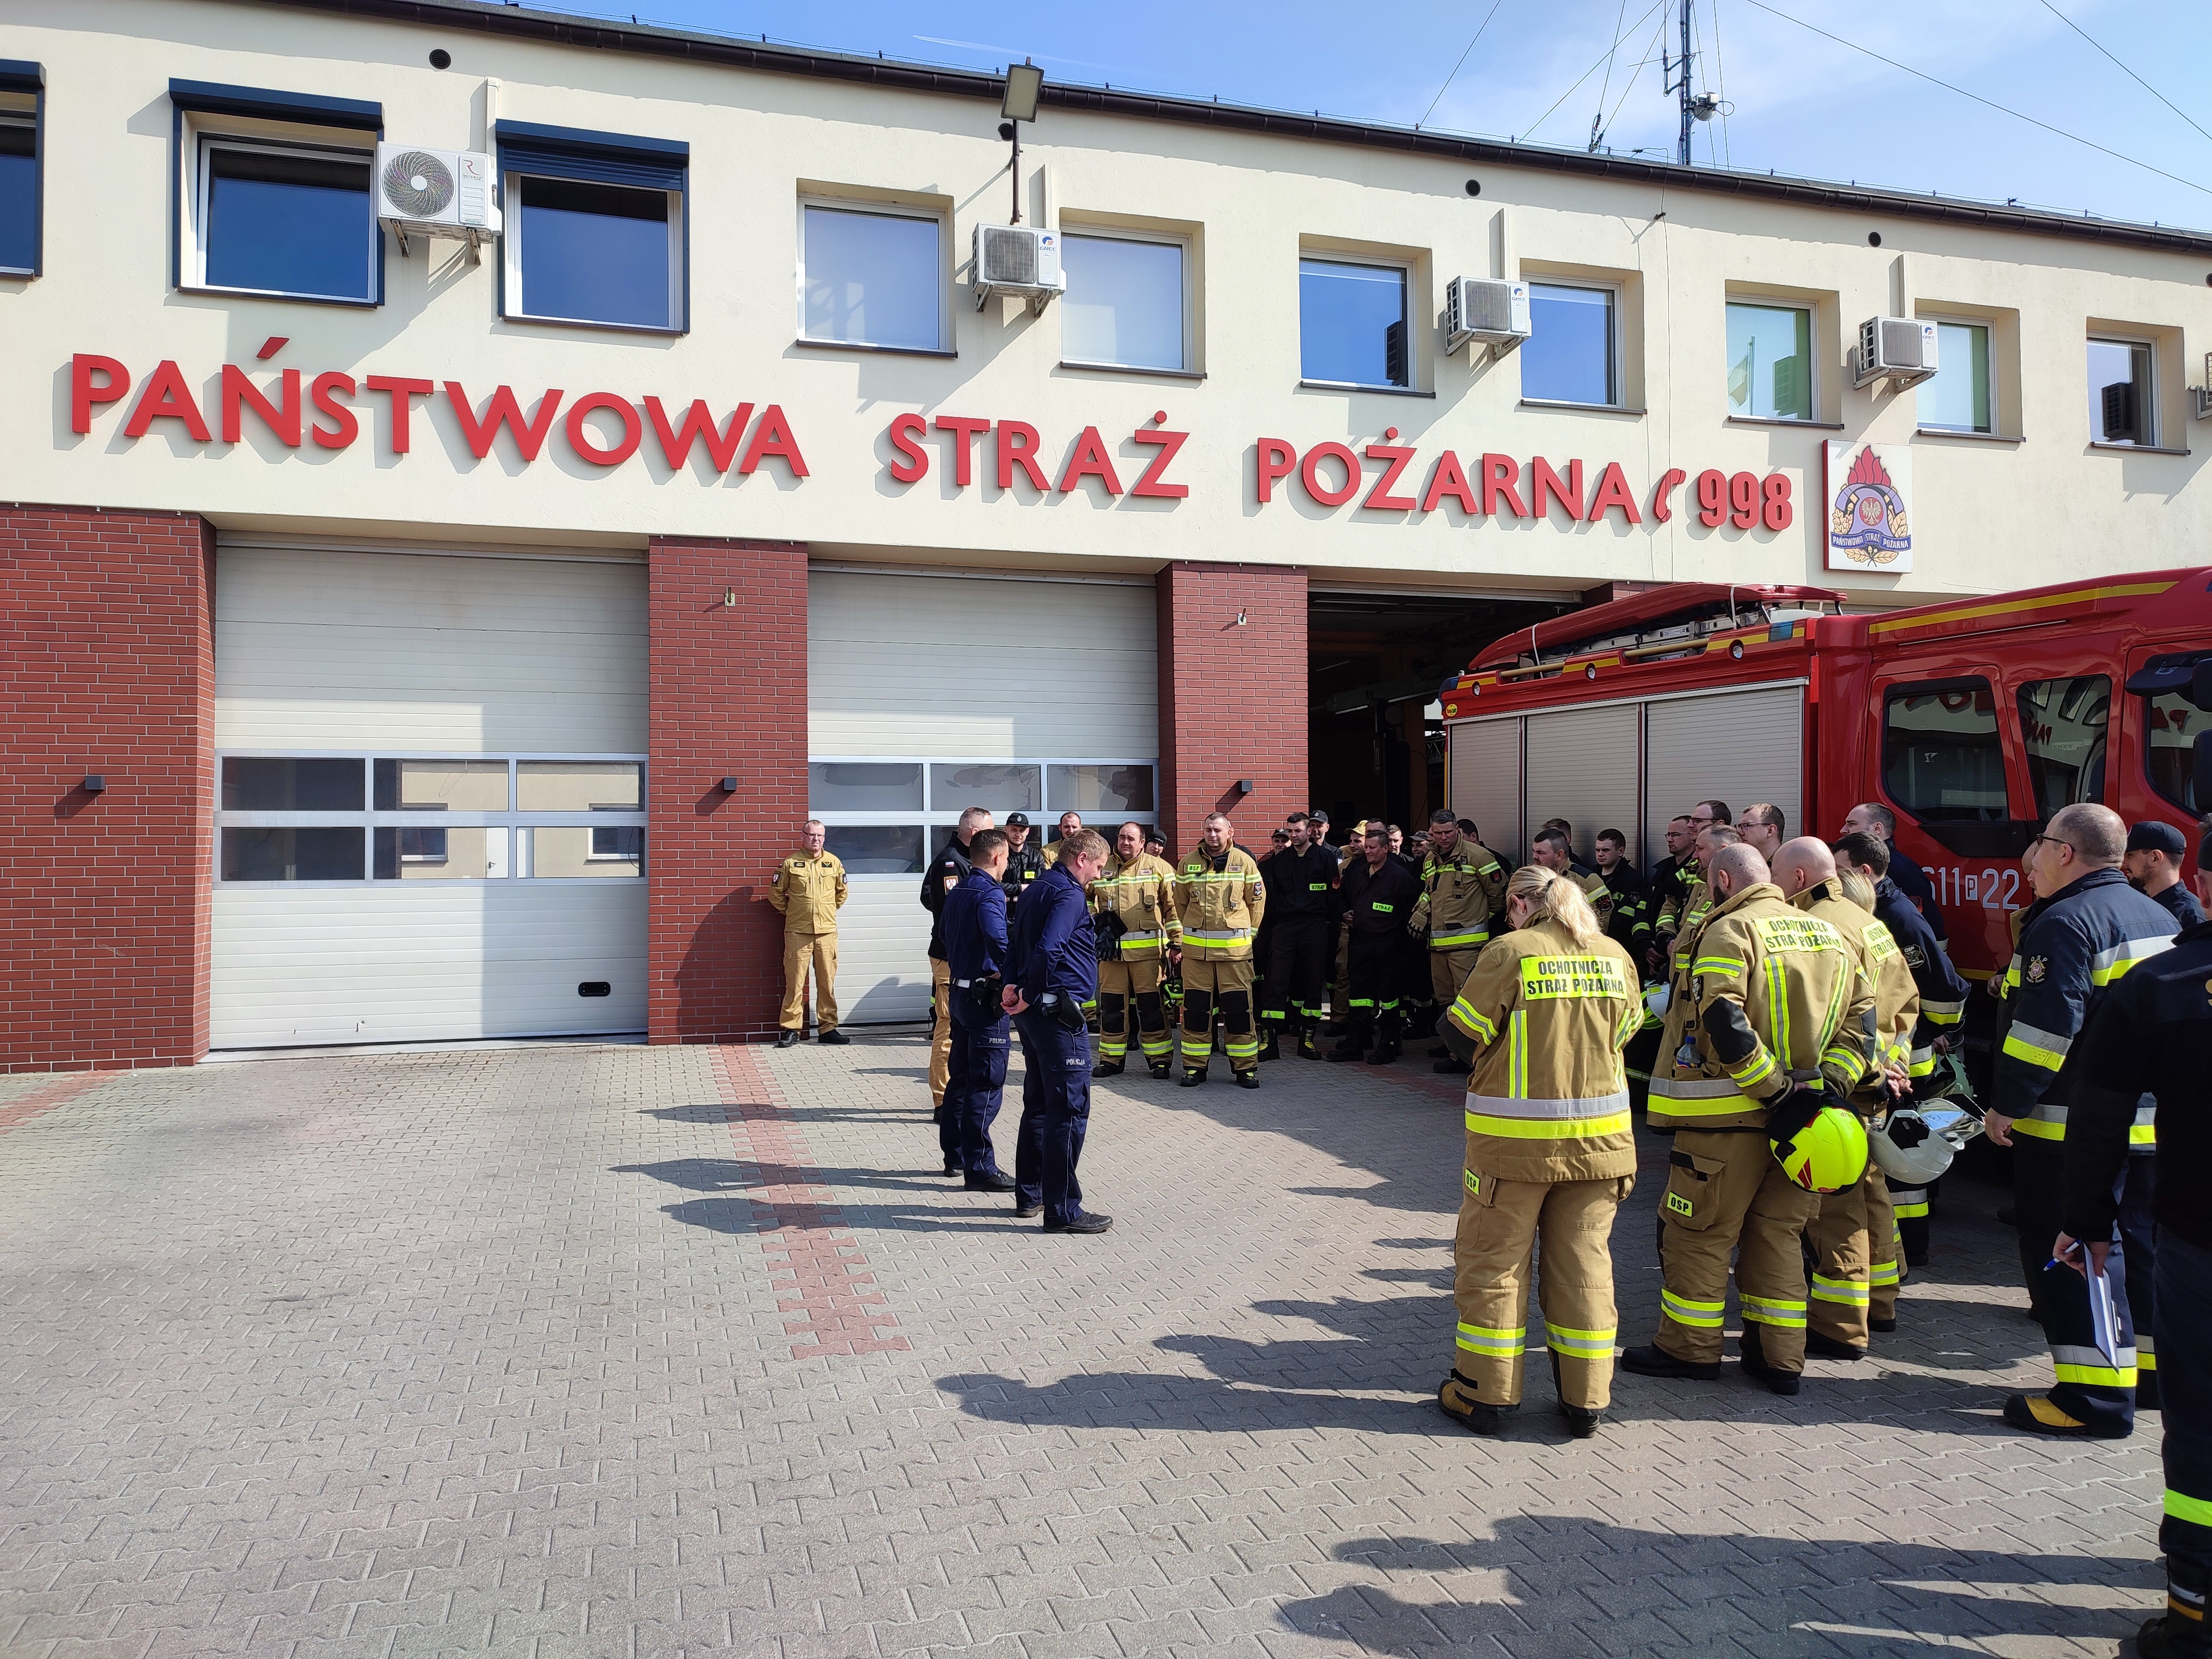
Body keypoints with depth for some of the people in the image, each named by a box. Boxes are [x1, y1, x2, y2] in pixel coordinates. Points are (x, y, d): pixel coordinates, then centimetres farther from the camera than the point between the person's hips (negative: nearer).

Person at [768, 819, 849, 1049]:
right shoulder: (790, 863, 0)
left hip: (827, 932, 2)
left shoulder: (834, 862, 7)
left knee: (827, 982, 5)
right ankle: (791, 1029, 6)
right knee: (795, 982, -1)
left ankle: (828, 1027, 13)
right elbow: (776, 893, 9)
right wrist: (788, 912, 12)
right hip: (798, 932, -2)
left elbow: (841, 892, 21)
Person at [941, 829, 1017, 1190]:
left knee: (961, 1077, 18)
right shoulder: (990, 893, -16)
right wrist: (1011, 974, -26)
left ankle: (955, 1156, 27)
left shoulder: (957, 892, 13)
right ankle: (980, 1169, -2)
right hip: (985, 995, -9)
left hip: (959, 992, 9)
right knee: (987, 1085, -4)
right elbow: (997, 938, -33)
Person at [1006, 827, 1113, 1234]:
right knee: (1070, 1109, -5)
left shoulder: (1039, 889, 17)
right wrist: (1029, 996, -15)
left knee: (1039, 1105, 18)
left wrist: (1012, 985, 3)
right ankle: (1062, 1210, -2)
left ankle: (1030, 1195, 27)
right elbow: (1048, 949, -27)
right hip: (1058, 1012, -10)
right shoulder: (1069, 895, -14)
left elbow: (1015, 944, 18)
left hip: (1034, 1012, 10)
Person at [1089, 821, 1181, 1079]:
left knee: (1151, 1004, 0)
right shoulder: (1101, 868, 10)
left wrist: (1176, 941, -1)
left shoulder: (1159, 868, 3)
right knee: (1111, 1004, 7)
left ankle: (1158, 1058, 9)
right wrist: (1094, 922, 9)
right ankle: (1111, 1058, 17)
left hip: (1148, 949, -3)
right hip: (1111, 949, 3)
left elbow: (1174, 905, 3)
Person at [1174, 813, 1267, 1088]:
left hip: (1235, 949, -1)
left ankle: (1245, 1067, 10)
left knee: (1239, 1008, 0)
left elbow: (1257, 901, 8)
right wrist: (1188, 933, 9)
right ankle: (1195, 1066, 14)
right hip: (1196, 948, 1)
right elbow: (1180, 903, 13)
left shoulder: (1244, 862, 2)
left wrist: (1248, 934, 6)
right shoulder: (1189, 863, 7)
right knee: (1195, 1008, 4)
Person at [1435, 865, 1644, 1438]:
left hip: (1515, 1139, -4)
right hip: (1598, 1137, 5)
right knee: (1583, 1263, 14)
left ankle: (1485, 1395, 16)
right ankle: (1585, 1400, 21)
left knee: (1493, 1262, 9)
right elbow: (1624, 1033, 13)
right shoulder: (1616, 956, 3)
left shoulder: (1511, 951, -11)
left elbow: (1462, 1033, -8)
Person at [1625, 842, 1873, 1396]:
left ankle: (1689, 1347, 16)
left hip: (1728, 1114, -7)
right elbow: (1860, 1016, 7)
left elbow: (1724, 1024, -24)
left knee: (1699, 1232, 6)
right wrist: (1828, 1086, -1)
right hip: (1799, 1117, 7)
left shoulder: (1729, 931, -13)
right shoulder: (1828, 934, 11)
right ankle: (1780, 1359, 20)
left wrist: (1776, 1090, -18)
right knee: (1778, 1234, 15)